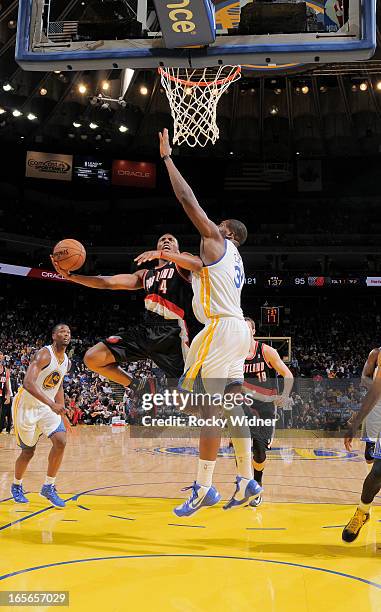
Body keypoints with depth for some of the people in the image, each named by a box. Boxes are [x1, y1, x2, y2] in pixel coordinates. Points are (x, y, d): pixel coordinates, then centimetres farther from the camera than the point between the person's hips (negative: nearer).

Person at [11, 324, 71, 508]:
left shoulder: (67, 362, 3)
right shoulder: (43, 355, -23)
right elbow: (28, 383, -36)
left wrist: (61, 408, 13)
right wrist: (51, 404, -44)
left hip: (48, 407, 6)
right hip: (26, 406, -6)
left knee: (61, 441, -14)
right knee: (28, 451, 5)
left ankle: (48, 487, 1)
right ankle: (16, 486, 34)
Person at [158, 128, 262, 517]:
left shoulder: (216, 240, 1)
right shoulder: (234, 259, 25)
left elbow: (187, 199, -3)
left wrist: (166, 157, 5)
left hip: (221, 329, -10)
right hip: (237, 329, 10)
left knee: (211, 406, -11)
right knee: (232, 405, 9)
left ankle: (204, 488, -10)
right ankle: (246, 480, 13)